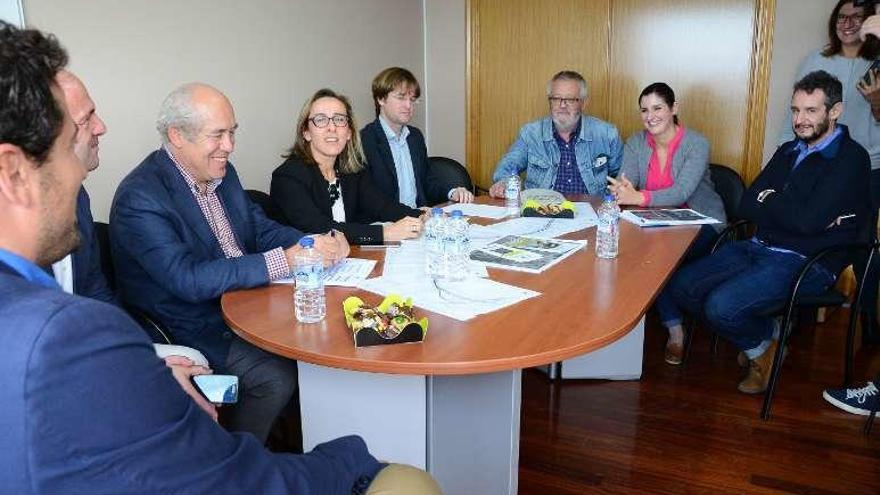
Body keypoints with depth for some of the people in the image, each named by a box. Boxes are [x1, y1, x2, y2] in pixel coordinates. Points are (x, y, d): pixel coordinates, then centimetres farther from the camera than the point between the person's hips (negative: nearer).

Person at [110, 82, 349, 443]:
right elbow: (188, 279, -28)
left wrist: (316, 244, -11)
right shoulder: (140, 197, -21)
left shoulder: (221, 172, 4)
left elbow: (261, 229, 10)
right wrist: (285, 260, -32)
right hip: (193, 328, -7)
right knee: (276, 376, -20)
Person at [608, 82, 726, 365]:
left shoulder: (697, 144, -12)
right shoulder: (636, 144, 3)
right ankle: (674, 328, -16)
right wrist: (620, 192, -36)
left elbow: (681, 193, -26)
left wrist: (640, 197, -41)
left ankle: (674, 329, -12)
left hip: (702, 225, -4)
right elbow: (624, 185, -11)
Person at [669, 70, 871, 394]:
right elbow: (746, 207, 5)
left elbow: (808, 221, -20)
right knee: (681, 286, -6)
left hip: (806, 262, -8)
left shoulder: (851, 158, -7)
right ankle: (766, 331, 9)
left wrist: (768, 201, -2)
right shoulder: (789, 151, 16)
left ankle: (761, 345, 8)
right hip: (758, 247, 8)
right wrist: (788, 209, -13)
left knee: (721, 305, -27)